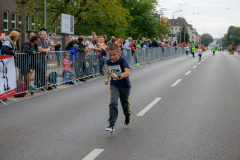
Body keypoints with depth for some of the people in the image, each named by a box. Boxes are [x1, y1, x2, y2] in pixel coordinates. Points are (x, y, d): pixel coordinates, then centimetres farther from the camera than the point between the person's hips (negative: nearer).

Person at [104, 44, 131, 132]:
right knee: (113, 103, -17)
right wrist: (107, 78, 8)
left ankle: (127, 117, 48)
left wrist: (118, 76, -51)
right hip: (114, 85, 3)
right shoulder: (109, 61, -5)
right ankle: (111, 125, -17)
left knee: (125, 103, 15)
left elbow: (127, 73, -36)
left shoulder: (123, 60, -22)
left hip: (124, 86, -2)